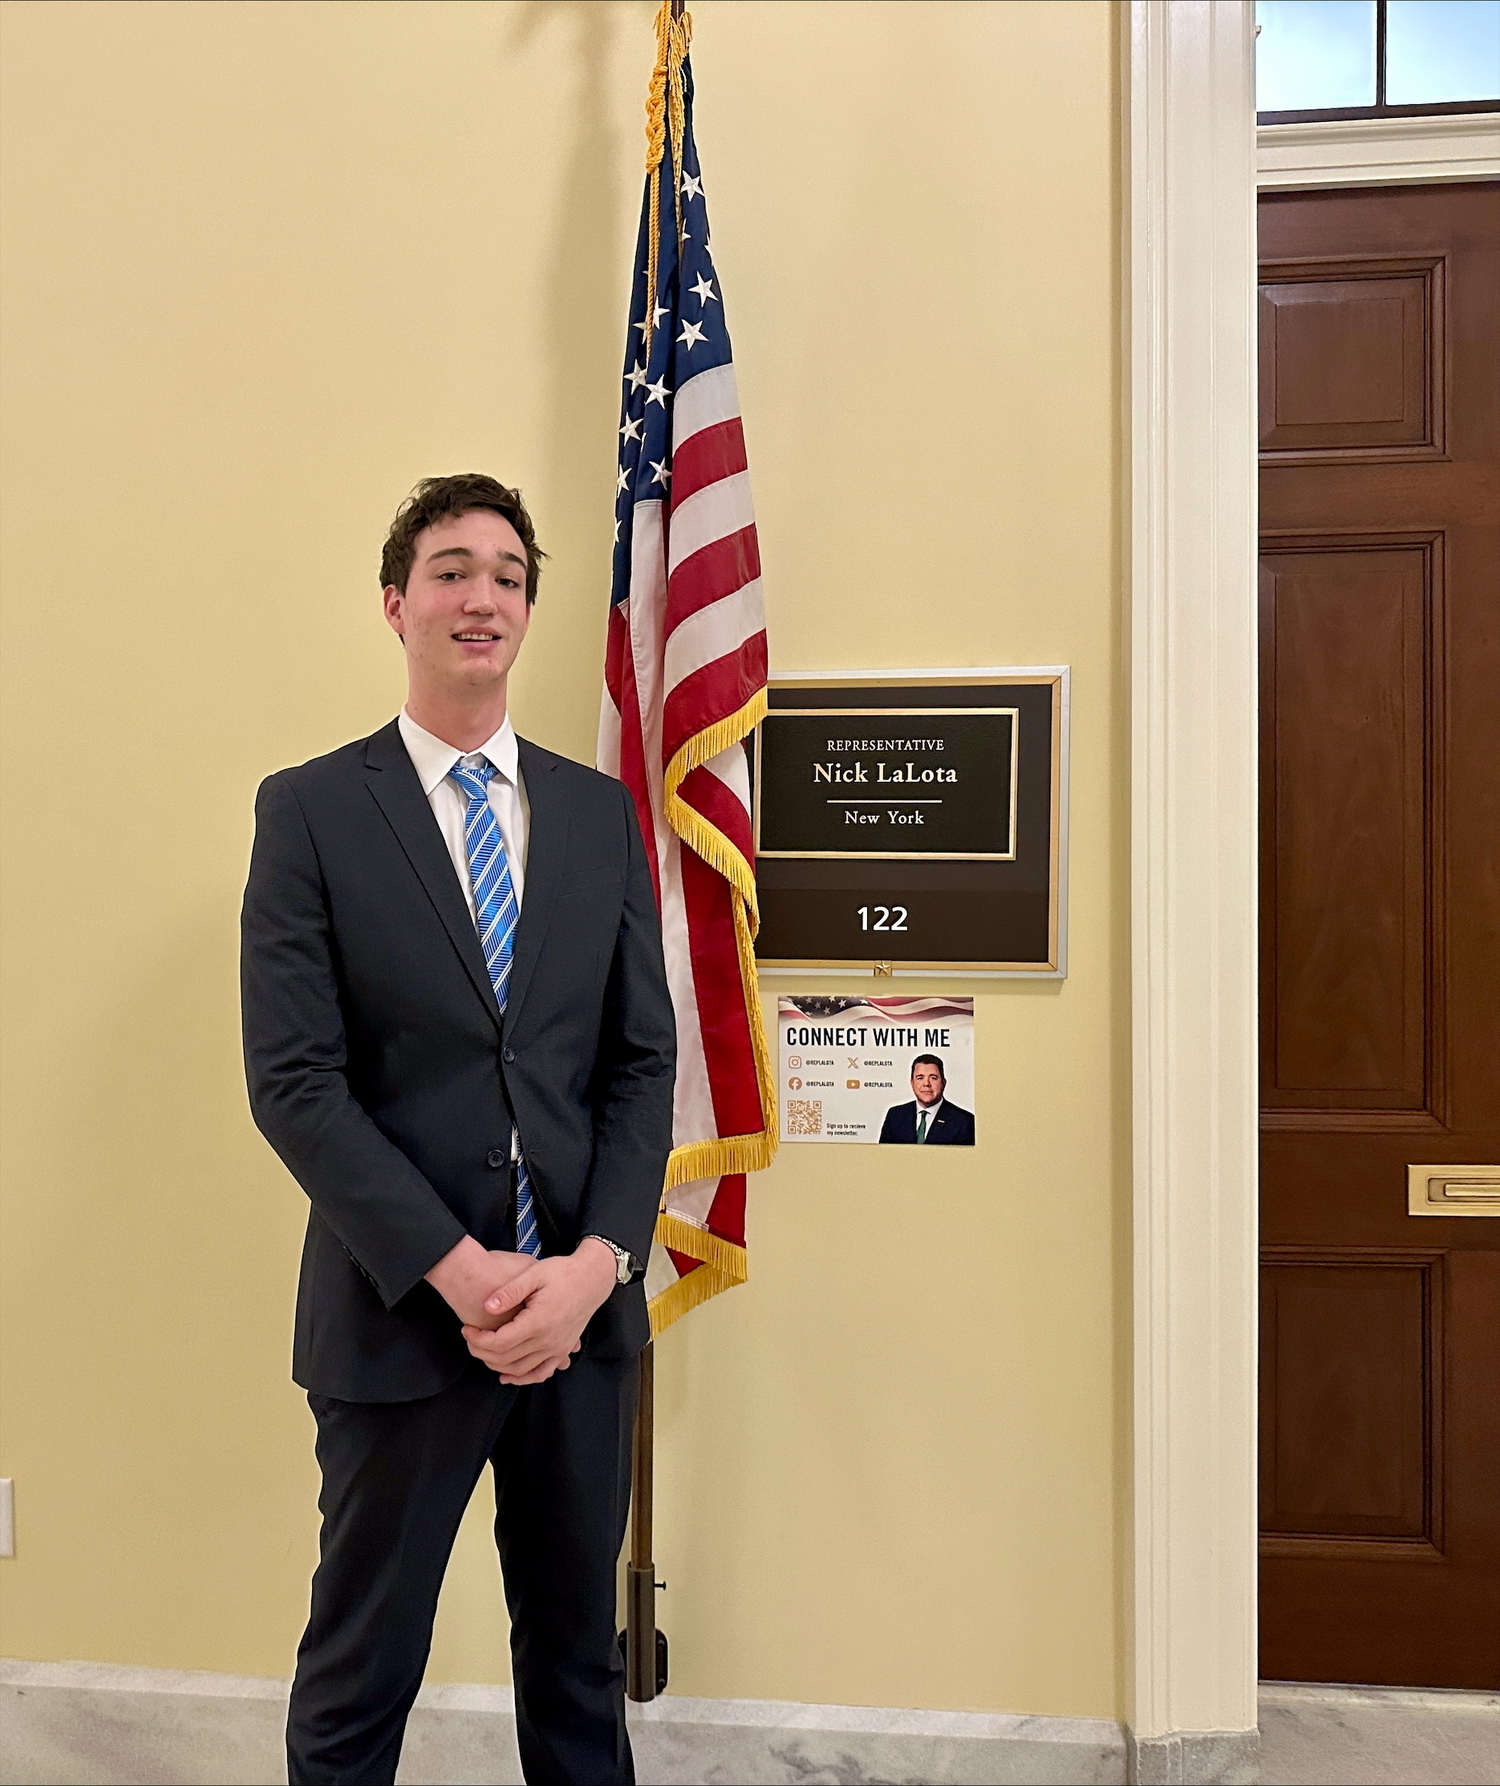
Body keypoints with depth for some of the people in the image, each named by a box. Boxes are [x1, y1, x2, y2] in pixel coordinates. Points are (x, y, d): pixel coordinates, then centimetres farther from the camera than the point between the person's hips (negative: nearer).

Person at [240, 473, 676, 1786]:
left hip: (583, 1308, 3)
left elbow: (644, 1060, 3)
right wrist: (457, 1272, -15)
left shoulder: (601, 812, 7)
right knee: (359, 1674, 13)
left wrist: (594, 1264, -10)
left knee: (580, 1656, 18)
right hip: (401, 1317, -3)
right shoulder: (311, 810, -3)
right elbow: (293, 1082, -9)